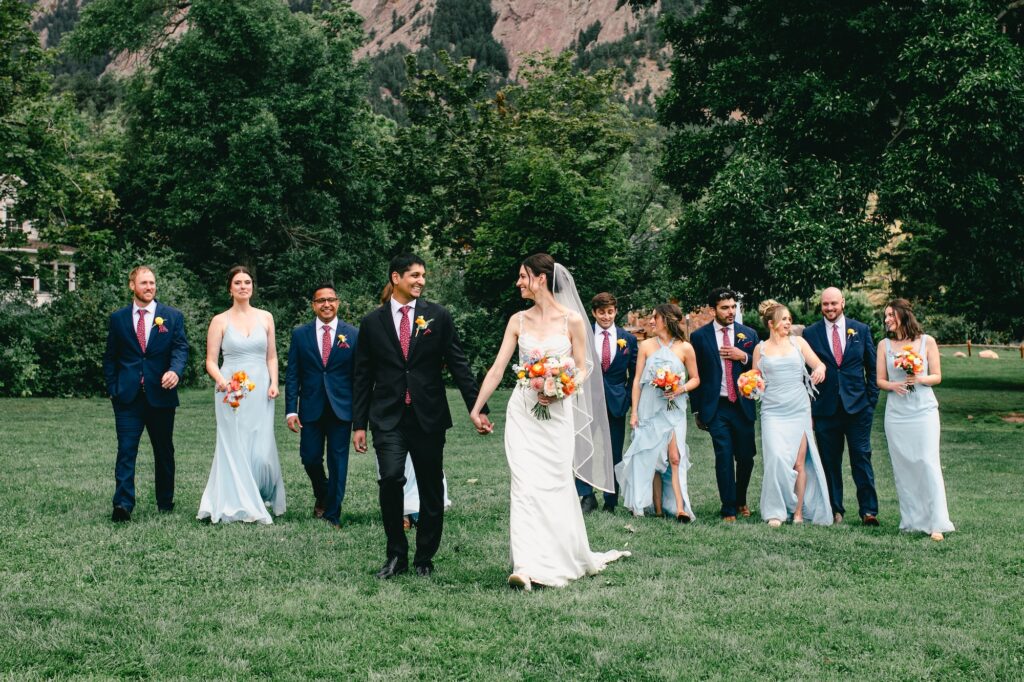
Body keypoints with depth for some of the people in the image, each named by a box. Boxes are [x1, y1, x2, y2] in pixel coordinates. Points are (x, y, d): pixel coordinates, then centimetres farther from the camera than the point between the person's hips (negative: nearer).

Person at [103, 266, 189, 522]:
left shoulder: (173, 316, 6)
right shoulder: (117, 318, 8)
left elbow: (181, 348, -3)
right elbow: (110, 357, 11)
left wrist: (175, 371, -24)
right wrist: (112, 389, 2)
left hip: (161, 394, 1)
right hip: (128, 396, -1)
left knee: (164, 451, 10)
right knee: (126, 450, -10)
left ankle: (165, 501, 23)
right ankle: (123, 505, -15)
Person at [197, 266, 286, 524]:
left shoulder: (265, 317, 9)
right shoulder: (220, 321, 3)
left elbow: (271, 356, 12)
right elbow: (211, 361, 2)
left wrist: (274, 383, -2)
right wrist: (221, 380, -17)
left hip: (260, 392, 1)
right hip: (231, 393, -1)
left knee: (261, 451, -5)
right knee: (234, 449, -2)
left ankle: (262, 499, 17)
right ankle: (240, 506, 7)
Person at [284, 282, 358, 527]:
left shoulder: (353, 335, 1)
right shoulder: (300, 334, 4)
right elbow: (292, 375, 3)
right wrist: (291, 410, -4)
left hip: (341, 408, -1)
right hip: (311, 408, 1)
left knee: (338, 462, 2)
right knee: (310, 458, 3)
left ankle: (332, 515, 12)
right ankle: (322, 495, 33)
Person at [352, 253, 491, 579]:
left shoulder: (439, 317, 4)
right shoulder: (372, 322, 5)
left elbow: (458, 365, 4)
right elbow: (362, 377, 8)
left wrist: (476, 408, -3)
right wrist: (359, 424, 6)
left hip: (428, 417, 1)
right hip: (388, 418, -1)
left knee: (431, 490, 6)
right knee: (391, 478, -19)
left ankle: (424, 558, 22)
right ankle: (396, 555, -2)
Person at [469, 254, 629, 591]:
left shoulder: (572, 320, -3)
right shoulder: (518, 321, 6)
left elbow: (583, 370, 1)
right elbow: (497, 369, 5)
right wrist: (476, 408, 2)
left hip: (557, 412, -2)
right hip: (522, 411, 2)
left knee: (554, 484, 2)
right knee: (525, 485, -7)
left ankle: (563, 559, 21)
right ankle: (528, 566, -10)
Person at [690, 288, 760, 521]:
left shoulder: (749, 334, 7)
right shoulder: (699, 337, 1)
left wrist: (744, 357, -11)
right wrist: (697, 410, 3)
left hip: (743, 406, 2)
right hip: (716, 407, -2)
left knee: (746, 457, 7)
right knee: (724, 457, -7)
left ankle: (741, 500, 31)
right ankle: (728, 509, 2)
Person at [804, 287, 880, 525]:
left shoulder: (861, 330, 6)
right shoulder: (810, 333, 4)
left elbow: (872, 368, 10)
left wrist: (871, 399, 3)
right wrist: (809, 407, 1)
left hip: (858, 407, 0)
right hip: (825, 407, 0)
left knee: (861, 457, -2)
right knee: (830, 461, 4)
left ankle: (868, 510, 1)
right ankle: (835, 510, 12)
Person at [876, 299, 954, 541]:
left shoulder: (926, 342, 2)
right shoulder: (884, 345, 8)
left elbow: (937, 376, 4)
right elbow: (880, 380, 9)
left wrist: (920, 379, -15)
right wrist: (893, 385, -12)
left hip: (924, 410, -2)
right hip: (896, 413, 3)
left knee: (928, 463, -9)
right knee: (902, 466, 3)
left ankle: (936, 523, -9)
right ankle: (911, 519, 11)